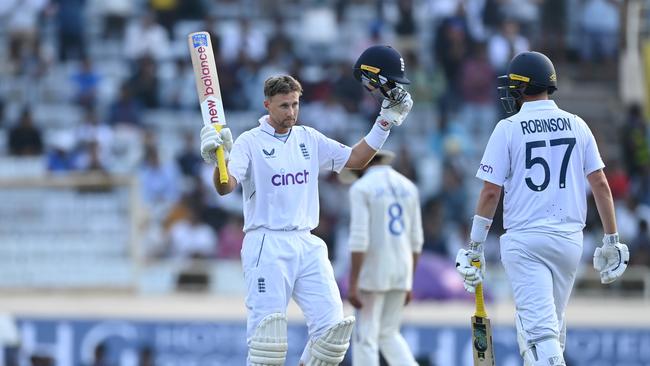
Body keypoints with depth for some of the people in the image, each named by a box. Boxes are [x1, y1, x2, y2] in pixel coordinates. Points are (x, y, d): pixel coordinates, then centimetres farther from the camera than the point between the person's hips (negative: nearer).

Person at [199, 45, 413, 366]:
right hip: (267, 246, -6)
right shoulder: (250, 142, -3)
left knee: (332, 327, -2)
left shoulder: (309, 139, 14)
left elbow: (355, 159, 15)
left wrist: (386, 121, 7)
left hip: (307, 245, 6)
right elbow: (225, 187, -16)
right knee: (267, 337, -10)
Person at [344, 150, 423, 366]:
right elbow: (415, 240, 11)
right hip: (401, 273, 6)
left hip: (372, 271, -6)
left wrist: (352, 284, -17)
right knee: (389, 335, 16)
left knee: (366, 338, 1)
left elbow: (359, 239, -18)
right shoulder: (408, 187, 9)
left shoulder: (361, 188, -11)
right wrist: (408, 283, 18)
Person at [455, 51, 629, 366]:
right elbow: (600, 184, 5)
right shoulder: (576, 125, 6)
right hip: (569, 239, 4)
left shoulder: (508, 129, -4)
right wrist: (611, 241, 10)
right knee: (552, 325, 18)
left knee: (539, 328, -11)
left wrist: (474, 249, 0)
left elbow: (490, 192, -6)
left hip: (524, 240, -4)